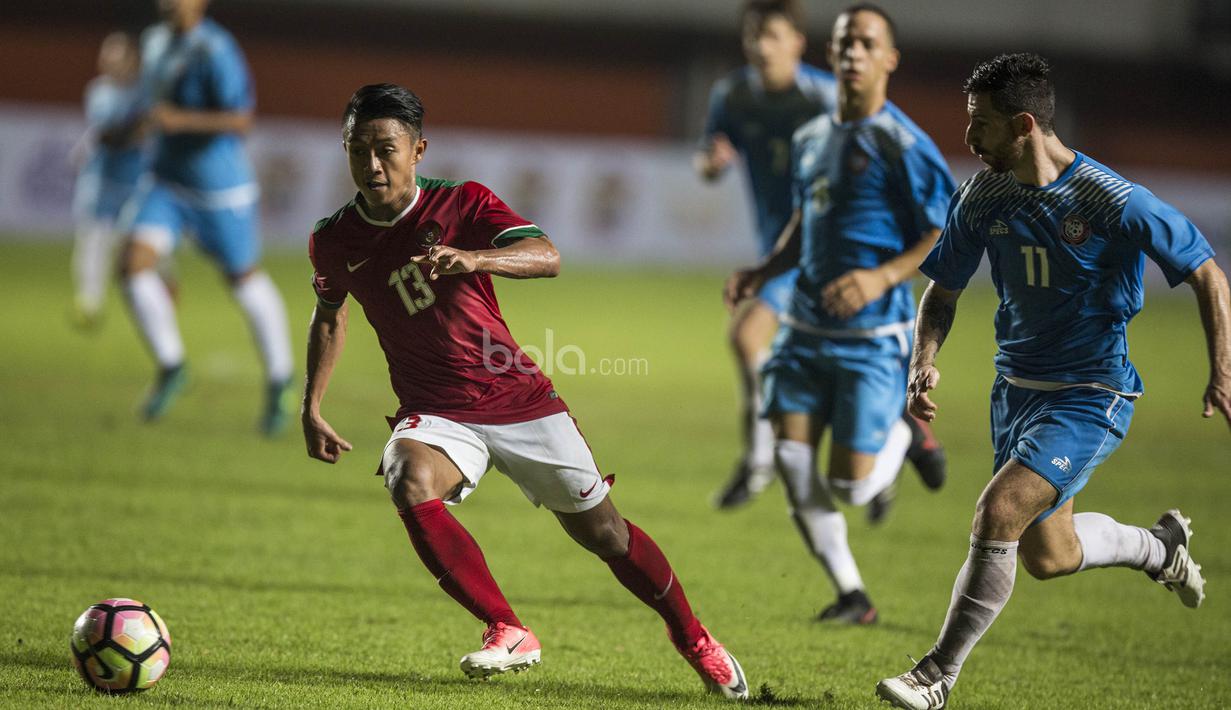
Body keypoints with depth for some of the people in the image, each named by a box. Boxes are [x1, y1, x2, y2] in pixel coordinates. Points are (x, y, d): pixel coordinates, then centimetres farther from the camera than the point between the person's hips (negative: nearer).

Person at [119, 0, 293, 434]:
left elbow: (242, 120, -28)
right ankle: (170, 368, 7)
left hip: (220, 187, -6)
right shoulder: (154, 43, 3)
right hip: (167, 182, 6)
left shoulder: (216, 51, -22)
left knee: (244, 280, 10)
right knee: (135, 266, -13)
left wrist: (182, 120, -35)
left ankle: (279, 381, 30)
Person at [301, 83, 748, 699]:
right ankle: (508, 634, -22)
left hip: (518, 398, -1)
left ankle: (692, 638, 29)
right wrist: (311, 408, 12)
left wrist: (473, 258, -44)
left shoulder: (462, 204, -11)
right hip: (435, 413, 1)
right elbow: (328, 315, 19)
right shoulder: (333, 241, -2)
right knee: (411, 486, -32)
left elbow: (547, 257, -26)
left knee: (602, 531, 5)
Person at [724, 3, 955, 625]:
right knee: (792, 462, -5)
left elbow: (949, 234, -11)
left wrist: (884, 276, -22)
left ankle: (903, 435, 28)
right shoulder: (810, 139, 11)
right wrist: (762, 272, 9)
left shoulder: (902, 144, -11)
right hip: (807, 327, 6)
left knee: (849, 486, -9)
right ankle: (852, 596, 11)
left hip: (872, 336, -6)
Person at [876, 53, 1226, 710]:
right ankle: (1160, 546, 46)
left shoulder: (1116, 203, -20)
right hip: (1016, 388, 7)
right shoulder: (982, 197, -4)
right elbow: (943, 290, 10)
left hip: (1090, 396, -7)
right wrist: (925, 361, -9)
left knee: (997, 513, -23)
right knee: (1047, 557, 15)